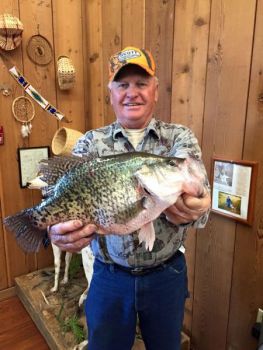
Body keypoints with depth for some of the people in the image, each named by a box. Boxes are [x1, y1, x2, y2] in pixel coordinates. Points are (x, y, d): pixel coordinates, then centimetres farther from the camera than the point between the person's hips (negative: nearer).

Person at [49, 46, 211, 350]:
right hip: (109, 276, 0)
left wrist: (190, 211, -43)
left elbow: (197, 195, -18)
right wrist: (60, 228, -39)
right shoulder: (91, 143, -4)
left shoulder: (180, 138, -6)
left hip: (166, 274, 1)